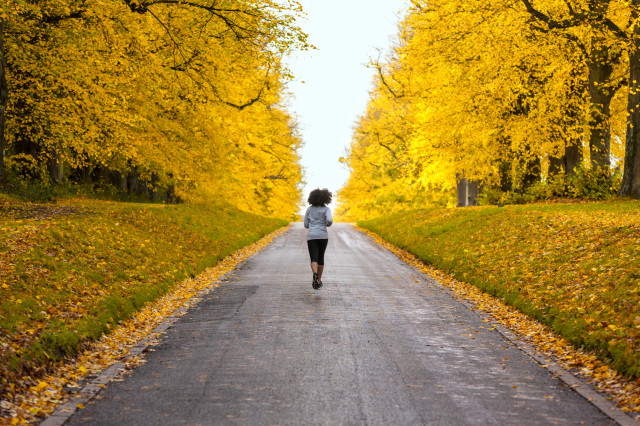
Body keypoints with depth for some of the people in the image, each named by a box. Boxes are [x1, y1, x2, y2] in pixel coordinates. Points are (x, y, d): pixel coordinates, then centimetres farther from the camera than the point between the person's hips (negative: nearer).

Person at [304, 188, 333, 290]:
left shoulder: (309, 209, 10)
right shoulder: (326, 209, 1)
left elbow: (306, 225, 13)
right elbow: (330, 220, -17)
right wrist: (328, 224, 7)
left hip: (311, 236, 0)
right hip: (322, 236, 0)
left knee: (314, 260, -10)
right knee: (320, 257, 19)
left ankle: (315, 274, -41)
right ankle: (319, 281, 25)